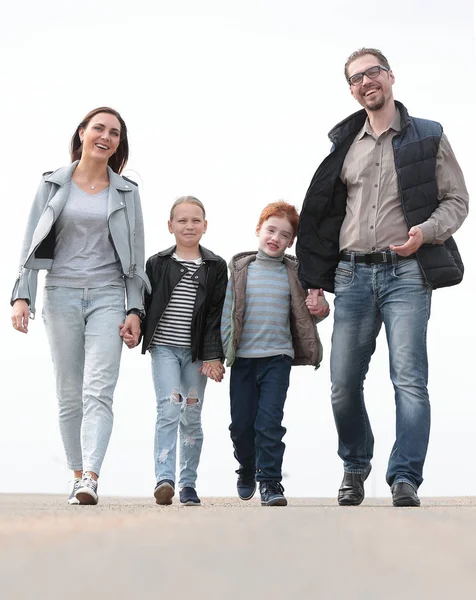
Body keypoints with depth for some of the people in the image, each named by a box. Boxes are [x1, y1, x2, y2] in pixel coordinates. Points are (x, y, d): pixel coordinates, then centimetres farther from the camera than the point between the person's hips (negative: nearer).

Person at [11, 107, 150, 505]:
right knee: (69, 394, 4)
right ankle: (78, 475, 13)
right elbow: (32, 244, 6)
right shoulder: (53, 185, 7)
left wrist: (135, 310, -1)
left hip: (107, 296, -1)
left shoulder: (126, 192, 8)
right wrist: (22, 295, -5)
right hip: (61, 294, 1)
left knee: (99, 391, -14)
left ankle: (91, 479, -24)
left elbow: (135, 257, 8)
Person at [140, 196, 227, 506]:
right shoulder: (158, 263, 4)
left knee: (192, 417, 7)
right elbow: (145, 304, 5)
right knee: (169, 409, -15)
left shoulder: (216, 266, 4)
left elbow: (217, 314, -1)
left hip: (197, 352, 1)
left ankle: (188, 485, 15)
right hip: (164, 348, -1)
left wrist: (214, 355, -7)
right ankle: (164, 479, -21)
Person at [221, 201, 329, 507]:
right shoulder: (240, 269, 4)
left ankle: (270, 481, -3)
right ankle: (248, 470, 33)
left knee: (269, 421, -11)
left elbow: (305, 312, 10)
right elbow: (228, 311, 5)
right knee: (241, 424, 8)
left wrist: (321, 308, -14)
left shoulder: (295, 273, 4)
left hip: (277, 357, -1)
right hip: (243, 358, 1)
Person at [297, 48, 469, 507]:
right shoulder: (345, 146, 16)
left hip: (406, 272, -3)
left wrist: (425, 231, -15)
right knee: (343, 385, 3)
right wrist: (316, 281, 12)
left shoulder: (428, 138, 6)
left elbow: (457, 200, 5)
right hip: (352, 273, 4)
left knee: (409, 379, -13)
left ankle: (405, 478, -11)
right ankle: (355, 466, 24)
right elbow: (322, 215, 17)